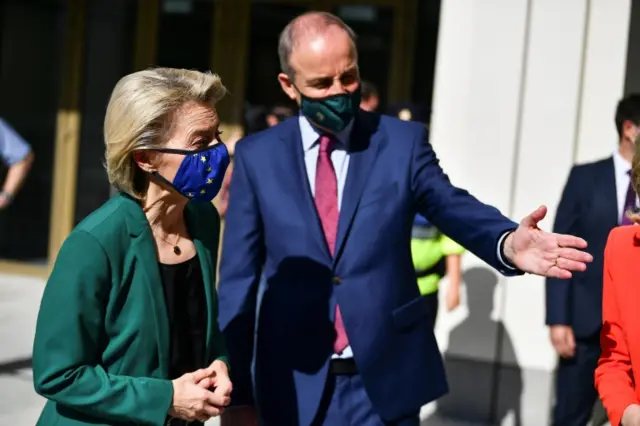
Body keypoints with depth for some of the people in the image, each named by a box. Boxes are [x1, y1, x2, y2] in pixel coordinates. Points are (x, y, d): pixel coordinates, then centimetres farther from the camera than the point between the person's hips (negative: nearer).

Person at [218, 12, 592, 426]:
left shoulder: (403, 141, 0)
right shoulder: (256, 155, 0)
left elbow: (454, 208, -14)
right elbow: (238, 280, 2)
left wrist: (508, 243, -37)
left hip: (386, 380, 0)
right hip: (293, 385, 0)